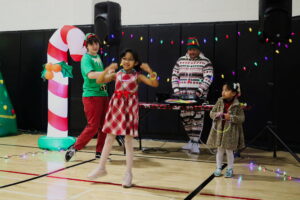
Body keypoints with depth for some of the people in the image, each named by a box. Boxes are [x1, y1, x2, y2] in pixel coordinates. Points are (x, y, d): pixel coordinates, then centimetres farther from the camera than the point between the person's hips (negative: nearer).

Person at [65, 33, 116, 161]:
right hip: (91, 95, -8)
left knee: (104, 126, 8)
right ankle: (74, 148, 4)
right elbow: (90, 74, -28)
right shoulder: (86, 58, -9)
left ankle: (99, 152, 17)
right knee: (93, 126, -8)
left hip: (103, 94, 8)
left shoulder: (98, 57, 16)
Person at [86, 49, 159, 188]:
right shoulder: (117, 74, 6)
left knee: (128, 142, 1)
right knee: (109, 139, 10)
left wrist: (149, 71, -23)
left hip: (130, 109, -3)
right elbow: (99, 81, -3)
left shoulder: (137, 76, -1)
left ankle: (128, 174, 11)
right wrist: (108, 69, -15)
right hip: (116, 108, 3)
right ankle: (101, 168, 24)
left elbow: (155, 84, -11)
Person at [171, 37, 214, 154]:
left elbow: (208, 78, -9)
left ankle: (195, 143, 0)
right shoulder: (181, 60, 12)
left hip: (198, 97, -4)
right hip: (183, 96, 4)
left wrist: (200, 91, -19)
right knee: (185, 118, 7)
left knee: (197, 119, -7)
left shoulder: (205, 62, 0)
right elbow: (174, 76, 12)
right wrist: (176, 89, 1)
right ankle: (191, 140, 21)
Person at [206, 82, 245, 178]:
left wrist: (231, 117, -22)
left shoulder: (237, 105, -9)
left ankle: (230, 169, 23)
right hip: (219, 129, 3)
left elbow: (241, 118, -10)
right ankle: (218, 168, 25)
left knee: (229, 150, 7)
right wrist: (216, 115, -16)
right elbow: (211, 113, 5)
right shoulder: (219, 102, 0)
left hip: (231, 131, -3)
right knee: (220, 150, 13)